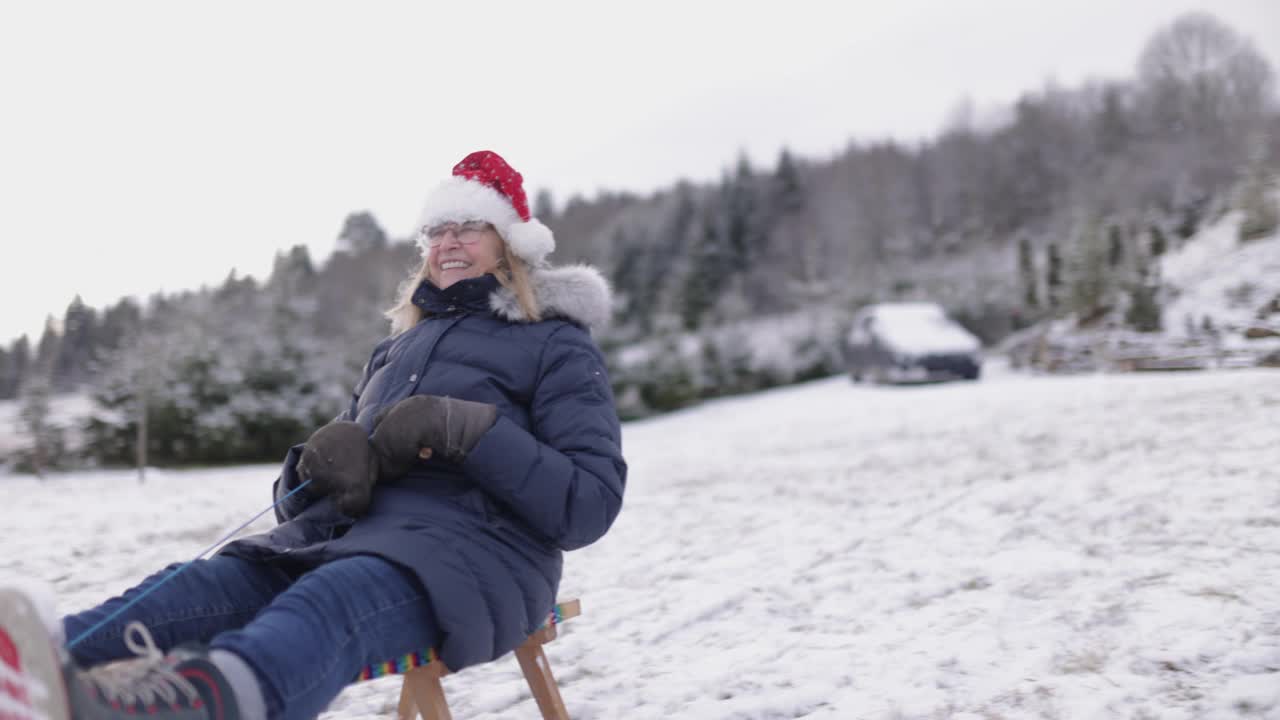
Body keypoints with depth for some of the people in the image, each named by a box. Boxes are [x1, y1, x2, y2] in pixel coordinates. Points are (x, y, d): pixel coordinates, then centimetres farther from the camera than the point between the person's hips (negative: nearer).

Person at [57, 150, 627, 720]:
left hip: (470, 545, -6)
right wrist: (327, 456, -4)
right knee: (201, 588, -24)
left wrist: (463, 429, -15)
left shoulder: (556, 346, 10)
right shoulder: (396, 348, 30)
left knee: (332, 600, -40)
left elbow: (589, 504, -3)